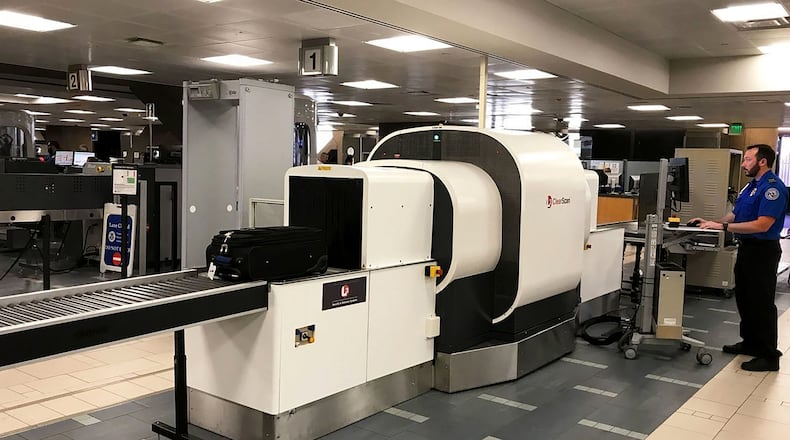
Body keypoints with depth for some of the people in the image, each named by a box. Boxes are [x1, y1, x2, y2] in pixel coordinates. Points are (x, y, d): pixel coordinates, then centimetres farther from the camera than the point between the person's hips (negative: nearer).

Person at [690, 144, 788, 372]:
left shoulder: (773, 188, -18)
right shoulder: (751, 186, 11)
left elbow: (762, 225, -26)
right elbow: (735, 215, 16)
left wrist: (722, 226, -26)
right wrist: (711, 222, 3)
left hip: (763, 251, -10)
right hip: (746, 248, 10)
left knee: (761, 303, -3)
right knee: (744, 299, 18)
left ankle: (769, 356, 7)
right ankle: (750, 342, 32)